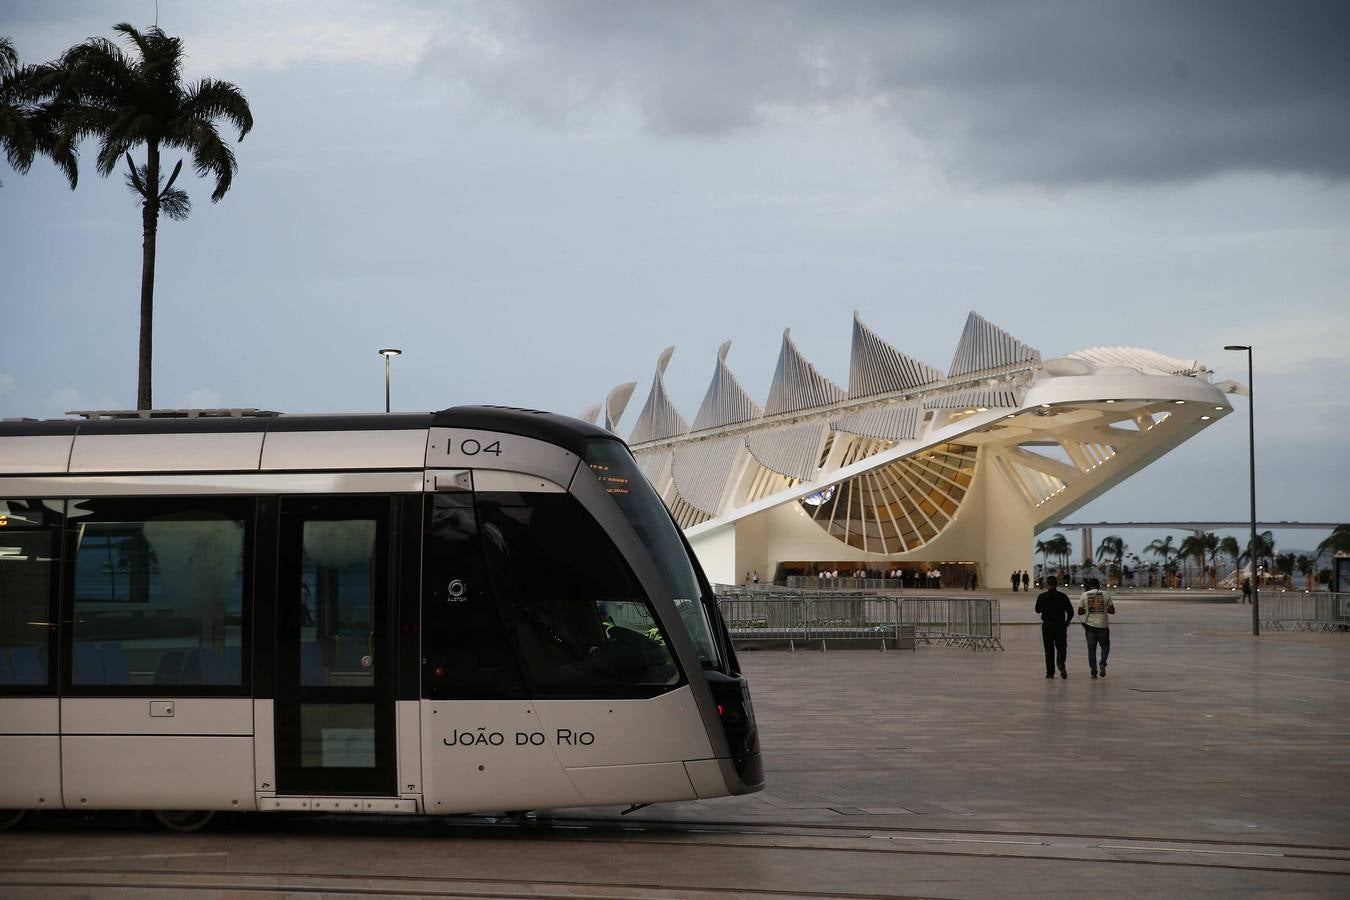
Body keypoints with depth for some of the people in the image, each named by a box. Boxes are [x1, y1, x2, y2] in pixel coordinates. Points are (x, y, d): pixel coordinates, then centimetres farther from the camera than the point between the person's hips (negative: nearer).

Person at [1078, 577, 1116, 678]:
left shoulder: (1084, 595, 0)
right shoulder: (1105, 594, 0)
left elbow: (1080, 612, 2)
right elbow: (1112, 611, 2)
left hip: (1090, 625, 0)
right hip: (1103, 625, 0)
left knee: (1091, 648, 8)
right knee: (1105, 646, 15)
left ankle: (1093, 670, 4)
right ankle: (1102, 664, -8)